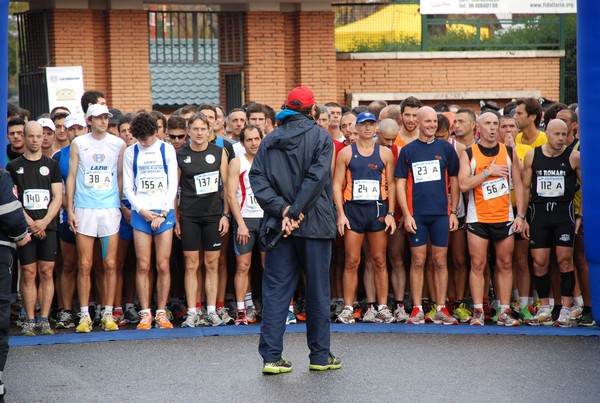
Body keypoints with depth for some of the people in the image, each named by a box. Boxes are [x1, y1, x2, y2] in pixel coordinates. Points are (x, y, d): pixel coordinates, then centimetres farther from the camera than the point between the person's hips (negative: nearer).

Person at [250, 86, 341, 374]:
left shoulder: (269, 141, 8)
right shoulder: (321, 138, -3)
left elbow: (257, 178, -3)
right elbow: (316, 177, -16)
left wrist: (283, 210, -11)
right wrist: (295, 213, -16)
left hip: (278, 226, 3)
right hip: (314, 225, -3)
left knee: (275, 290, 3)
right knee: (317, 290, 6)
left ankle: (271, 356, -2)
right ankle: (320, 355, 11)